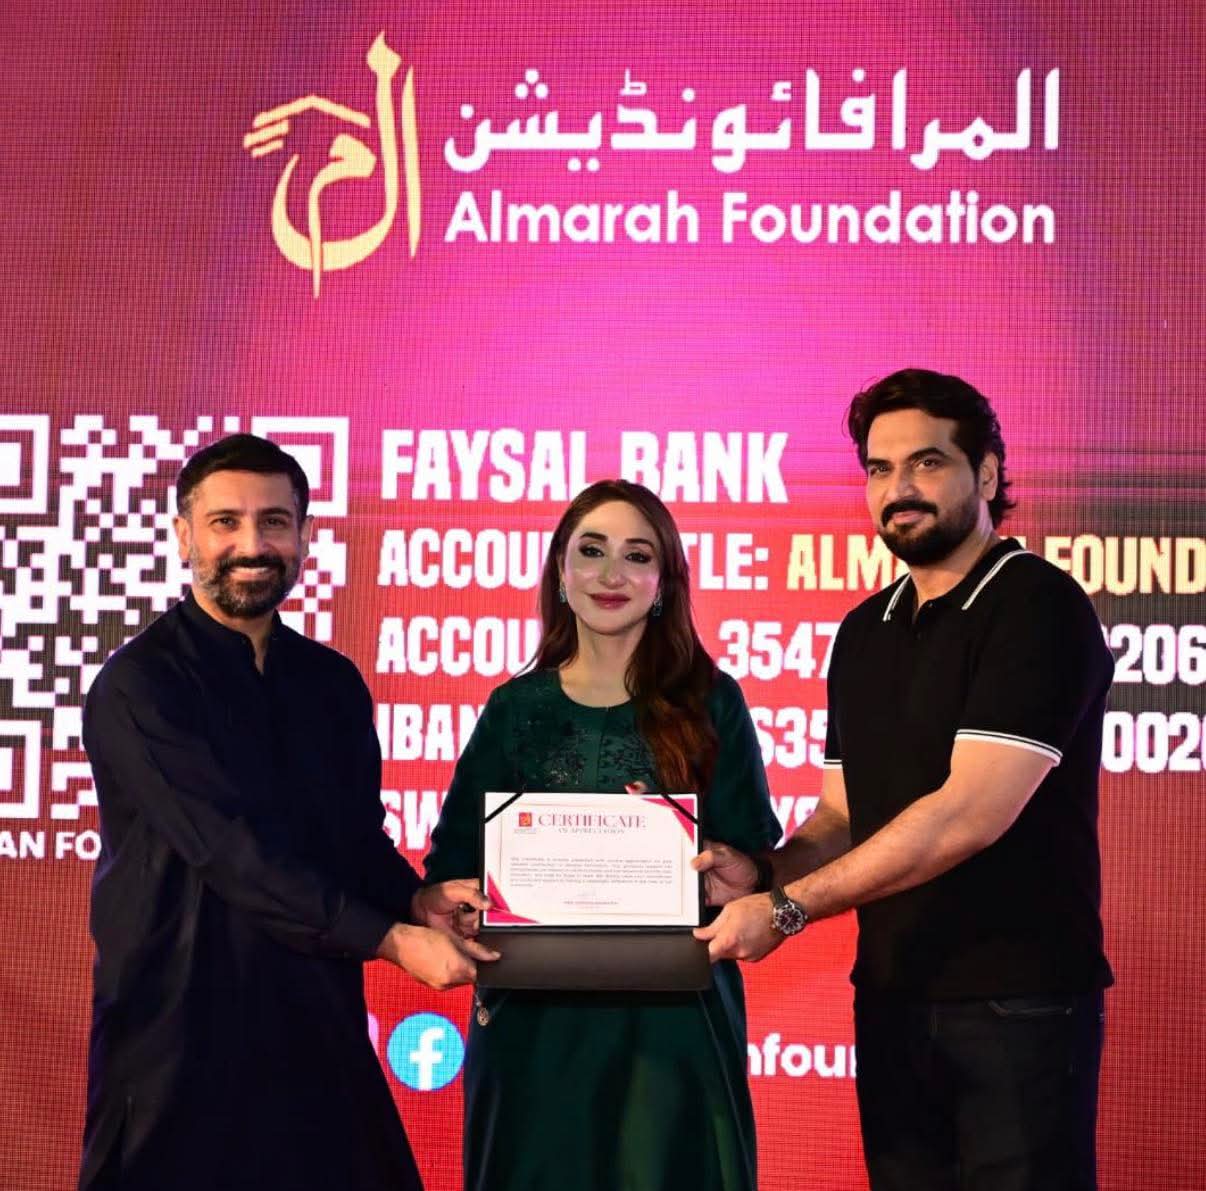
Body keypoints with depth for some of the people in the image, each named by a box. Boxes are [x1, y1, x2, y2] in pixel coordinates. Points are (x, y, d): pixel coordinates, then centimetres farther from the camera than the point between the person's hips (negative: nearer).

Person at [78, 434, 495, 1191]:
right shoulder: (139, 685, -11)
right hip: (183, 1026, -6)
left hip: (317, 1017, 6)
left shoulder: (333, 682, 10)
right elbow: (232, 850, -19)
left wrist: (417, 900, -8)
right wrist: (391, 937, -21)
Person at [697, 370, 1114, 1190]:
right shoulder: (865, 632, 13)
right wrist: (762, 872, -7)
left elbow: (970, 814, -20)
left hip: (1018, 1002, -7)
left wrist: (787, 908, -19)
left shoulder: (1039, 609, -11)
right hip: (891, 1000, 7)